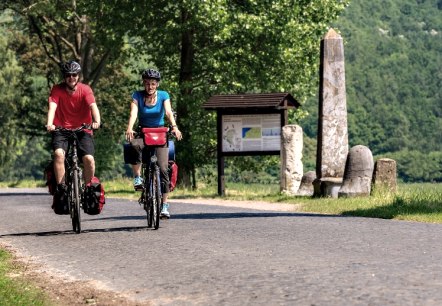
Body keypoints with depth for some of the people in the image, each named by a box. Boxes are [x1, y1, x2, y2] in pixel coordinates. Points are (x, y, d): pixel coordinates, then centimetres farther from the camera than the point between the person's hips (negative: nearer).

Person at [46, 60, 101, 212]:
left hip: (83, 130, 0)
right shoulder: (57, 89, -6)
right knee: (59, 153, -28)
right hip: (61, 129, 0)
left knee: (89, 158, -19)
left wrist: (97, 121, -42)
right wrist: (49, 123, -39)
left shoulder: (85, 89, -6)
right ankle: (60, 189, -18)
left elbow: (93, 105, -21)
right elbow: (52, 107, -20)